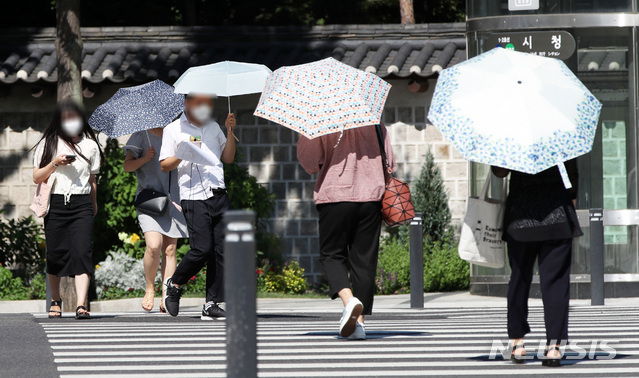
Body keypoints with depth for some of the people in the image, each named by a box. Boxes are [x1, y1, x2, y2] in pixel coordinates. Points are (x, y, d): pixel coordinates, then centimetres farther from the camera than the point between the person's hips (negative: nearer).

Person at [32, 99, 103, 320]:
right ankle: (55, 301, 22)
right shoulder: (49, 144, 7)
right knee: (55, 254, 2)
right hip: (56, 203, 0)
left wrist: (93, 202, 26)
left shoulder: (89, 145, 11)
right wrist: (55, 163, -9)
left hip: (81, 204, 0)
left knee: (81, 252, -13)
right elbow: (37, 178, 5)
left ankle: (81, 304, -20)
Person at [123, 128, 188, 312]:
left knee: (170, 249, -2)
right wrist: (144, 158, -18)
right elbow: (127, 166, -1)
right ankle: (150, 289, 1)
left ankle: (166, 298, 0)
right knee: (154, 245, -20)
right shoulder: (141, 137, 4)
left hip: (172, 200, 4)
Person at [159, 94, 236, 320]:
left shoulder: (213, 127, 19)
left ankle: (212, 305, 2)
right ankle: (174, 284, 13)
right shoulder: (174, 130, 4)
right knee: (202, 249, -13)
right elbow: (164, 165, 0)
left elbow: (228, 158, 19)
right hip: (194, 197, -5)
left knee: (221, 250, -1)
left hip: (219, 196, 5)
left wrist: (230, 132, 7)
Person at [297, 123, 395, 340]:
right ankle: (359, 322, 4)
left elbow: (308, 159, -7)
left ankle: (348, 298, -19)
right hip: (371, 197, 3)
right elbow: (389, 160, 9)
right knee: (364, 258, 7)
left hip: (335, 195, -3)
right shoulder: (373, 121, 5)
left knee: (331, 255, 8)